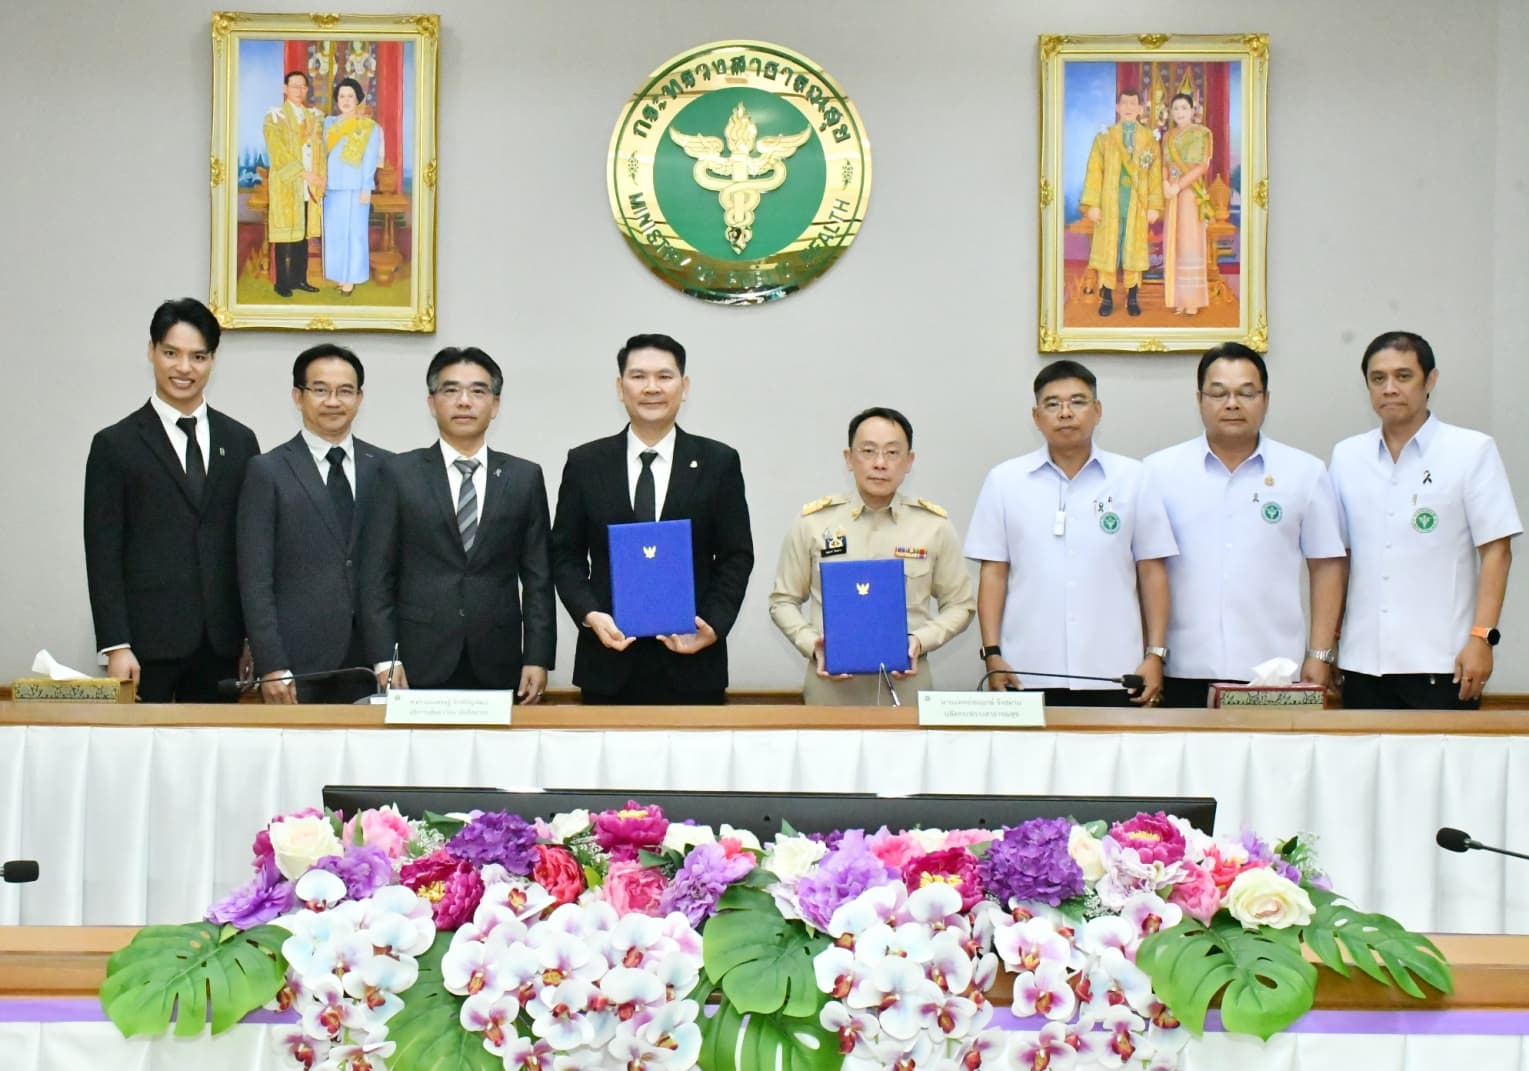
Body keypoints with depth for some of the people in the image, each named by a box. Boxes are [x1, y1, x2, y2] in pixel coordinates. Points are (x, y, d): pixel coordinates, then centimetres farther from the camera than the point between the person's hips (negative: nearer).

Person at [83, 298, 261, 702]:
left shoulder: (240, 441, 11)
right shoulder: (115, 445, 2)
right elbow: (103, 556, -2)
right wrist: (116, 647, -9)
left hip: (221, 644, 3)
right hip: (148, 642, -3)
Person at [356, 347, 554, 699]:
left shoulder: (525, 477, 8)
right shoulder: (398, 473, 3)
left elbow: (537, 578, 6)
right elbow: (376, 575, 1)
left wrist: (538, 659, -1)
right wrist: (385, 658, -7)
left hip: (498, 668, 1)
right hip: (420, 666, -1)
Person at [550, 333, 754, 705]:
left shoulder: (719, 462, 3)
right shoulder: (585, 463, 5)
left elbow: (736, 557, 3)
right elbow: (566, 555, 7)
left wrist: (714, 626, -11)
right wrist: (590, 615, -10)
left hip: (692, 664, 0)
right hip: (610, 662, 1)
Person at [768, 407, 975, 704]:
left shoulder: (934, 526, 3)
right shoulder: (812, 522, 2)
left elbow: (960, 605, 8)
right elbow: (783, 601, 8)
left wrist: (920, 641, -9)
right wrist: (812, 644, -9)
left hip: (905, 686, 0)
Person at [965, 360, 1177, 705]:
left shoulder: (1132, 478, 5)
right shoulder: (1004, 481, 5)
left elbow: (1151, 572, 6)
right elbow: (993, 573, 5)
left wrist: (1155, 654, 2)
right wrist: (992, 653, -1)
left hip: (1113, 675, 0)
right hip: (1028, 674, 0)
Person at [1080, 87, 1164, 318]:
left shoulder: (1149, 139, 6)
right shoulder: (1104, 137, 4)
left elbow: (1155, 174, 4)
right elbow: (1094, 171, -1)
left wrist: (1154, 206, -3)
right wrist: (1092, 204, -9)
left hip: (1138, 204, 1)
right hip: (1110, 203, -1)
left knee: (1134, 250, 3)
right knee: (1107, 249, 0)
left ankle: (1132, 299, 9)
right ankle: (1107, 298, 6)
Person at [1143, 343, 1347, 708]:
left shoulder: (1305, 473, 7)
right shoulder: (1160, 472, 5)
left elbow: (1327, 566, 7)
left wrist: (1320, 656, 1)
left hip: (1276, 675, 0)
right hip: (1184, 673, 0)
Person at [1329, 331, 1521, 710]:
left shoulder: (1472, 451, 1)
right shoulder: (1346, 456, 11)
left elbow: (1496, 551, -2)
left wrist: (1481, 637, -10)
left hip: (1442, 664, -3)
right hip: (1362, 663, 3)